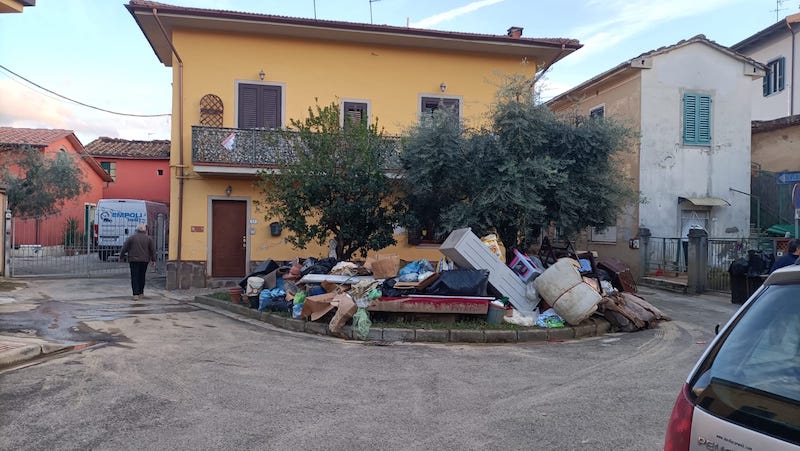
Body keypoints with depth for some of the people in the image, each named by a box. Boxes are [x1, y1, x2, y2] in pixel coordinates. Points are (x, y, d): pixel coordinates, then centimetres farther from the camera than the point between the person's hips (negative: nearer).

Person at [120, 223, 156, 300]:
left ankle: (136, 294, -11)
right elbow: (152, 250, 7)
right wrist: (153, 260, 15)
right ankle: (141, 292, 23)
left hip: (133, 260, -2)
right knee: (142, 276, 15)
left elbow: (124, 248, 0)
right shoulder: (148, 239, 3)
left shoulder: (131, 238, -2)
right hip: (144, 260, 2)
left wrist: (121, 256, 14)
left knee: (135, 277, -2)